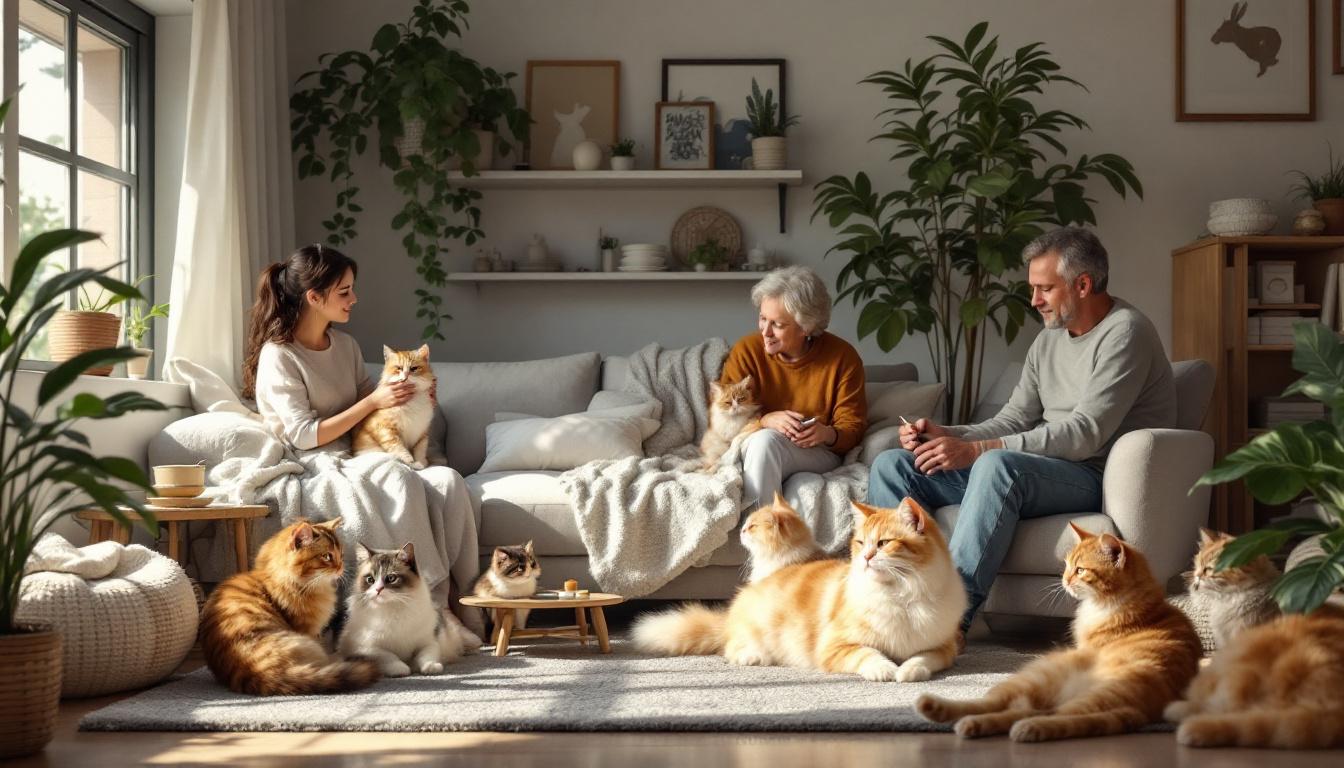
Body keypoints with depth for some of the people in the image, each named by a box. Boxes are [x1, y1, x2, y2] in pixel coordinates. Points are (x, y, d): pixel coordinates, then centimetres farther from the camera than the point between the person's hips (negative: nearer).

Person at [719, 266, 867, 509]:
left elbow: (852, 426, 0)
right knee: (762, 439, -35)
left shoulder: (843, 357, -5)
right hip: (751, 446, 1)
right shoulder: (746, 350, -4)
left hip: (818, 453, -1)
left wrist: (828, 434, -24)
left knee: (767, 442, -33)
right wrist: (766, 421, -23)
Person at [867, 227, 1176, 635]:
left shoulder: (1124, 333, -10)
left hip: (1094, 476, -9)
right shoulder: (1048, 341, 19)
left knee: (998, 463, -40)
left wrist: (977, 450, -24)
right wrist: (947, 435, -5)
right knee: (892, 464, -3)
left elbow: (1085, 433, -20)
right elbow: (1013, 421, 15)